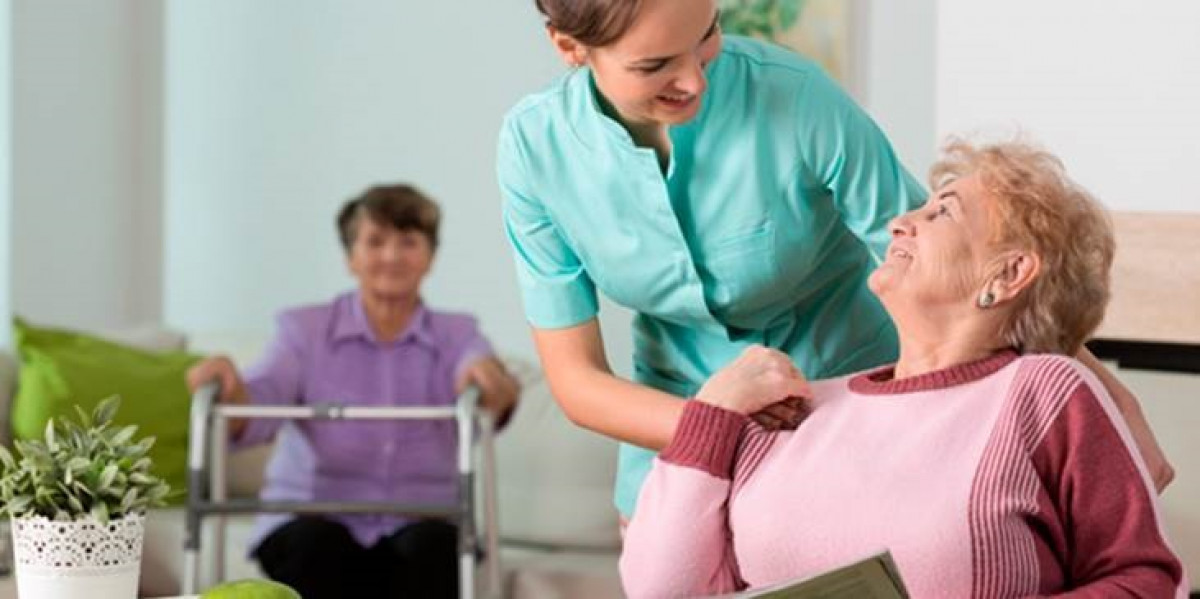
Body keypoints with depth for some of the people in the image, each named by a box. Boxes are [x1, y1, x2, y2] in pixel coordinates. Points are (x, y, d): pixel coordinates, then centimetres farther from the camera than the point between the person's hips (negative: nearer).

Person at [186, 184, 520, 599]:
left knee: (432, 545, -32)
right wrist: (227, 389, -38)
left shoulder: (456, 334, 7)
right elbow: (261, 401, -13)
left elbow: (484, 398, -15)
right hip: (311, 523, 0)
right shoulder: (305, 329, 5)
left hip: (418, 534, 1)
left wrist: (493, 387, -41)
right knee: (316, 541, -33)